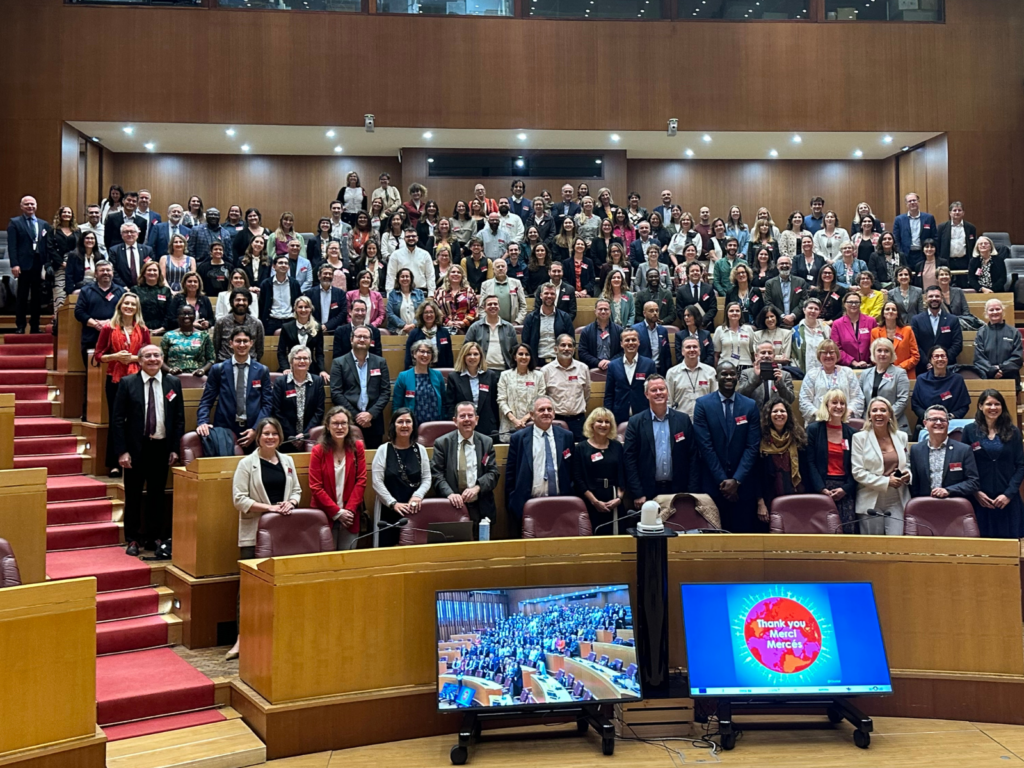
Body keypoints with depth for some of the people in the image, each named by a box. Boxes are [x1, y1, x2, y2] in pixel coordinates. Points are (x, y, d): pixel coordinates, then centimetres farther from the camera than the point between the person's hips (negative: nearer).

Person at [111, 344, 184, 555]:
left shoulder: (173, 383, 2)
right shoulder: (127, 383, -4)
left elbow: (179, 418, 5)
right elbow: (118, 419, -5)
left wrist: (175, 448, 0)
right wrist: (121, 451, -10)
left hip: (161, 447, 2)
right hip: (135, 447, -2)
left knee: (157, 495, 10)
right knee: (133, 496, 7)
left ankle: (154, 538, 21)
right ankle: (133, 539, 18)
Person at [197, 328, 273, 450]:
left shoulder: (262, 370, 6)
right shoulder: (218, 369, 5)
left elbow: (267, 403, 4)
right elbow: (206, 400, 5)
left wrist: (256, 429, -7)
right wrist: (203, 422, -12)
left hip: (253, 431, 1)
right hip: (225, 430, 0)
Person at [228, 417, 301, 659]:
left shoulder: (287, 461, 10)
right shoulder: (247, 463, -4)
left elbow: (296, 490, 15)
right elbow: (239, 499, -8)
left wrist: (291, 503, -7)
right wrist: (268, 507, -17)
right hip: (254, 532, -4)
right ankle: (242, 637, 2)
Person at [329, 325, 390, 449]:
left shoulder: (380, 362, 10)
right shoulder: (339, 363, 3)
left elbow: (386, 392, 5)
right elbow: (336, 393, -4)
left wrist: (371, 414, -9)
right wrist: (355, 416, -10)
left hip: (373, 422, 2)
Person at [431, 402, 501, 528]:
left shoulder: (487, 442, 9)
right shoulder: (442, 443, 4)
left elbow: (493, 473, 4)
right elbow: (437, 474, -3)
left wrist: (477, 487, -15)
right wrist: (450, 493, -21)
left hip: (481, 507, 2)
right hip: (454, 505, -2)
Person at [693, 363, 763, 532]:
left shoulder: (750, 406, 4)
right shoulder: (702, 404, -1)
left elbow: (753, 446, -1)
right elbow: (705, 446, -6)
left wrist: (737, 480, -10)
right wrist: (722, 480, -10)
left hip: (743, 484, 1)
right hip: (713, 483, -1)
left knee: (744, 531, 5)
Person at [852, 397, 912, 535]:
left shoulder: (901, 437, 11)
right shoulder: (860, 438, -2)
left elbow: (907, 464, 20)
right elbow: (857, 472, -8)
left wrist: (908, 475, -4)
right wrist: (886, 481, -13)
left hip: (897, 502, 3)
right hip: (871, 503, -2)